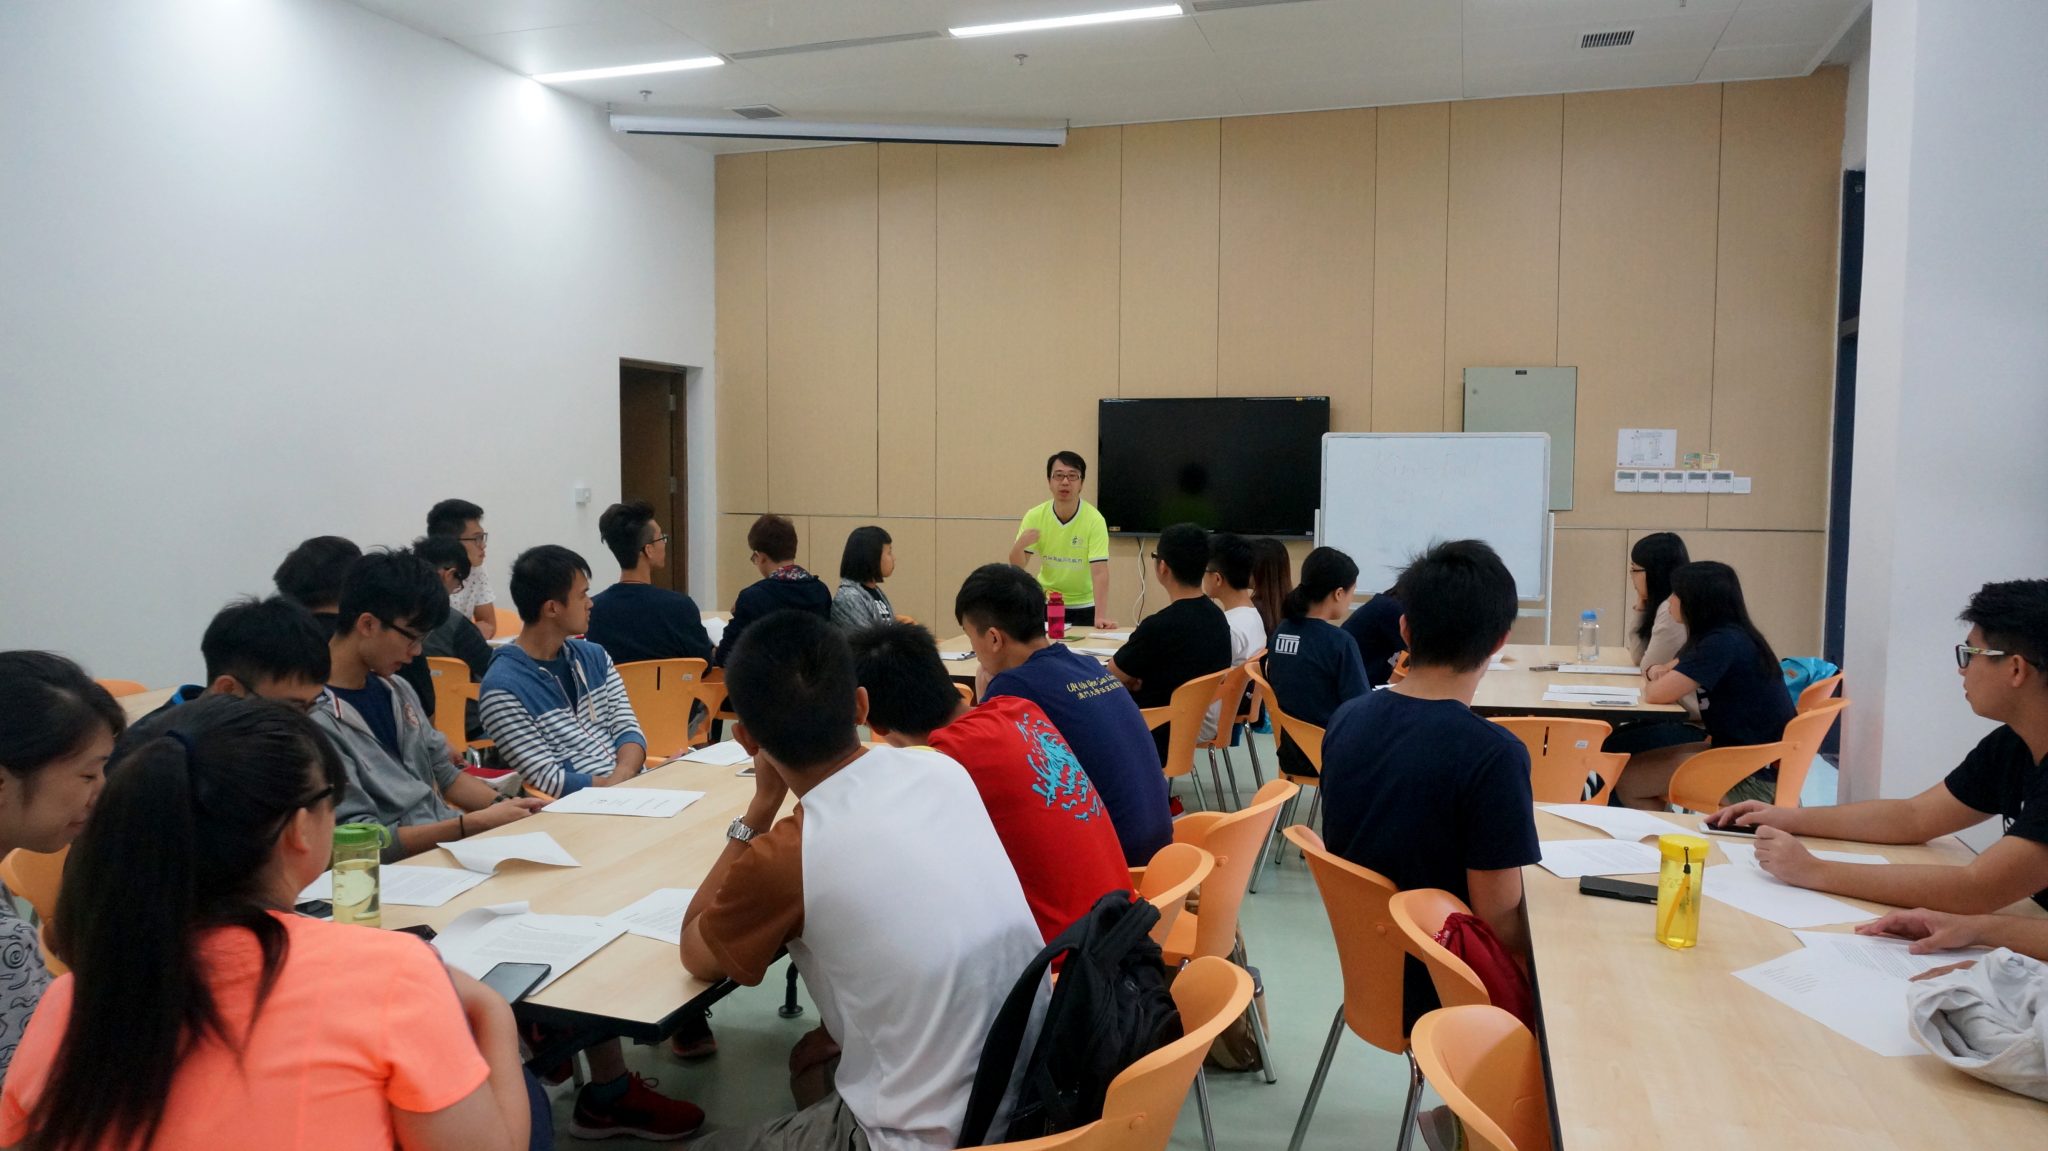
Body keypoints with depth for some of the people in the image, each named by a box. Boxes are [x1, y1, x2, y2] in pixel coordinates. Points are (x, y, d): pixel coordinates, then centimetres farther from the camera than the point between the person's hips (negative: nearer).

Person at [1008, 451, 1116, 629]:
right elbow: (1017, 566, -7)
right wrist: (1020, 545, -29)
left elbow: (1099, 571, -24)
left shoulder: (1095, 520, -18)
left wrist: (1100, 616, -35)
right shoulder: (1034, 516, -9)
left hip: (1083, 606, -2)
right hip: (1046, 603, 2)